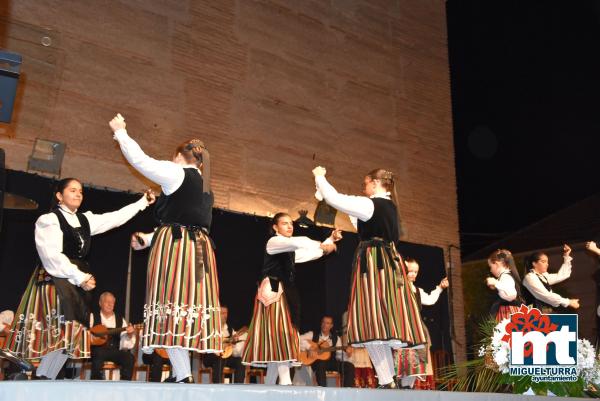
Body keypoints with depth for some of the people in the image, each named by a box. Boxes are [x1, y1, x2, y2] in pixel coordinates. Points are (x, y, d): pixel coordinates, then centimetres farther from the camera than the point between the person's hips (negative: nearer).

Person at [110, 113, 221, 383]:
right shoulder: (206, 188, 23)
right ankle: (182, 373, 5)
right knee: (190, 305, 5)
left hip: (174, 248, -7)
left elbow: (140, 160, 3)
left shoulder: (176, 173, 1)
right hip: (201, 249, 8)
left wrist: (120, 132, 20)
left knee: (171, 306, -9)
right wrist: (149, 239, 35)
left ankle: (183, 376, -16)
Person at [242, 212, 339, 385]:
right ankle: (285, 380, -21)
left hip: (285, 293, 9)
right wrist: (322, 245, -15)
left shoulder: (290, 250, 23)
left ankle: (269, 383, 6)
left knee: (282, 333, 3)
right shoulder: (273, 242, -2)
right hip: (272, 291, -8)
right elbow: (298, 242, -19)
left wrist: (331, 240, 11)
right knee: (279, 332, -17)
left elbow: (310, 254, 19)